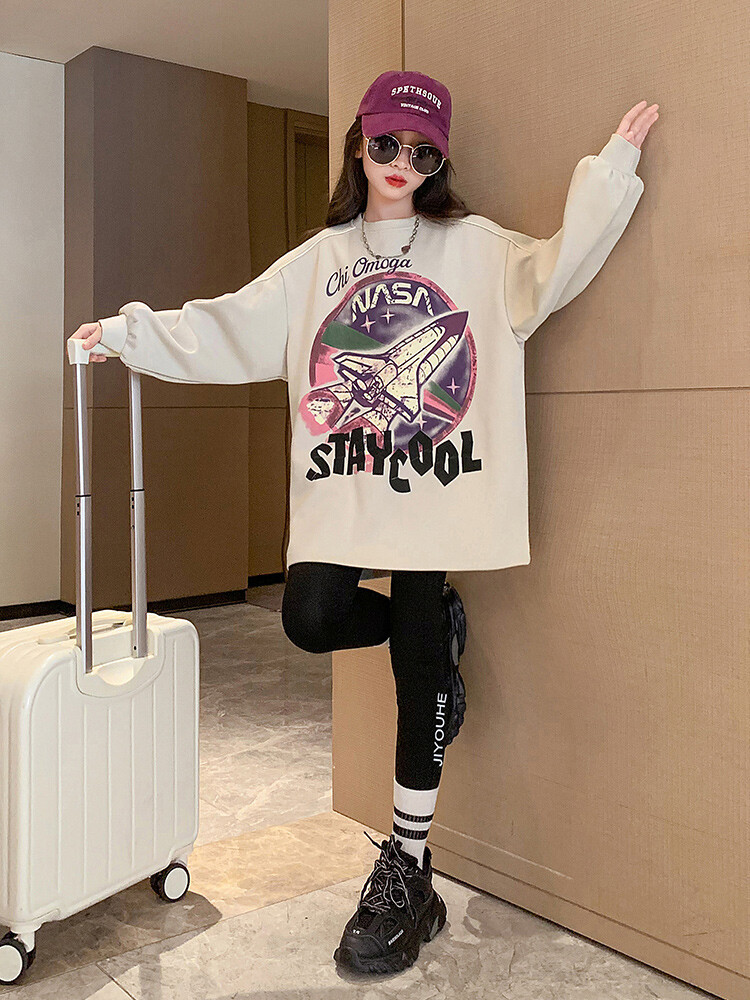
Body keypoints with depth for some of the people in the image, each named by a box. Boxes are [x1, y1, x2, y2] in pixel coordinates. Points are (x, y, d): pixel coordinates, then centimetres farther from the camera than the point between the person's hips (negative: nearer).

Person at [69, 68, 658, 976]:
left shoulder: (474, 246, 7)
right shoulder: (319, 259, 13)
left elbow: (554, 270, -7)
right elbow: (227, 329, 9)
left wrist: (610, 169, -11)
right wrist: (128, 334, 3)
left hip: (433, 486, -3)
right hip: (342, 486, 3)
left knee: (417, 672, 0)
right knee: (311, 620, -11)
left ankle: (407, 869, 16)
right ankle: (434, 627, 24)